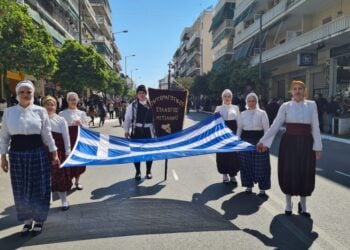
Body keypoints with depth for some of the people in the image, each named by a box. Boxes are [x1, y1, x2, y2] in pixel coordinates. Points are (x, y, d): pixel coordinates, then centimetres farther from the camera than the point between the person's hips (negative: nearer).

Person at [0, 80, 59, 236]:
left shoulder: (40, 111, -2)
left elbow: (47, 134, 2)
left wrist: (54, 154, 2)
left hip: (38, 154, -1)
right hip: (17, 155, 2)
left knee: (39, 188, 6)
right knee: (21, 190, 11)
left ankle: (39, 220, 26)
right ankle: (27, 220, 31)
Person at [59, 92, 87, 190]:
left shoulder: (81, 113, 7)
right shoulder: (62, 113, 1)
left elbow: (86, 128, 7)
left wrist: (80, 124, -12)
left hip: (79, 139, 2)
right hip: (67, 138, -2)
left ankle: (77, 181, 20)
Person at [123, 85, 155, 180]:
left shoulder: (151, 104, 0)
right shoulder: (132, 105, -2)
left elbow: (155, 117, 2)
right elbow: (127, 118, 1)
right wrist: (126, 130, -3)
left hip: (148, 130, 1)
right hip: (136, 130, 0)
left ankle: (148, 171, 25)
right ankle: (138, 172, 22)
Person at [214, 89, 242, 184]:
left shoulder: (235, 108, 7)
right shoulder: (218, 108, 7)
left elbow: (239, 122, 4)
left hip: (233, 131, 0)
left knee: (233, 154, 1)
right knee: (223, 153, 2)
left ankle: (233, 175, 14)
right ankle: (225, 174, 17)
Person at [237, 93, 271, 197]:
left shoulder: (262, 113, -2)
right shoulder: (243, 114, 8)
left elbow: (266, 128, -3)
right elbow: (239, 129, 12)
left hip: (258, 140, -3)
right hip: (245, 140, 3)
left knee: (260, 165, 1)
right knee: (246, 164, 8)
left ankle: (262, 189, 11)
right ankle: (248, 186, 24)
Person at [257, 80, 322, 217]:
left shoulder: (311, 105, 2)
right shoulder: (285, 106, 0)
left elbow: (315, 127, 1)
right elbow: (275, 125, -2)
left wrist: (318, 147, -2)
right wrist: (263, 141, -6)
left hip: (306, 143, 1)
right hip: (289, 142, -1)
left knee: (305, 173, 7)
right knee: (288, 172, 4)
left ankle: (303, 205, 27)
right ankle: (288, 203, 24)